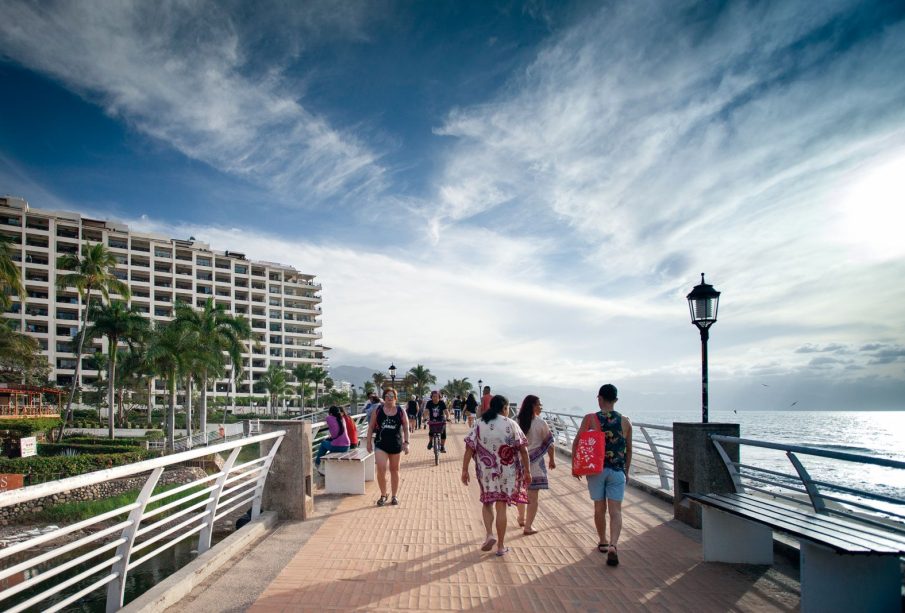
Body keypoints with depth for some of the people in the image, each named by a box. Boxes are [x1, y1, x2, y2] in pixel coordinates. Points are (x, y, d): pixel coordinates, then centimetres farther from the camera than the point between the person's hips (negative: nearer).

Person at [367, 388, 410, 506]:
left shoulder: (401, 411, 1)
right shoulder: (377, 410, 0)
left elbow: (406, 428, 4)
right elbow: (371, 426, 4)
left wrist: (406, 442, -3)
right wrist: (369, 442, 1)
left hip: (396, 444, 1)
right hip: (381, 444, -1)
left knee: (394, 470, 12)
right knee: (381, 470, -12)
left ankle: (394, 496, 26)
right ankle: (383, 495, 8)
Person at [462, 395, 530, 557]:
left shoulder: (479, 424, -2)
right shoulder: (511, 424, -6)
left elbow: (469, 447, -6)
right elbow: (523, 449, -7)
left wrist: (465, 470, -2)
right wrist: (527, 471, 1)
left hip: (486, 470, 1)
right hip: (506, 471, -1)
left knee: (487, 502, 21)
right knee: (501, 507, 8)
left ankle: (489, 534, 2)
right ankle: (501, 546, 15)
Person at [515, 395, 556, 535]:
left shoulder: (518, 422, -2)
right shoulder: (540, 423, -13)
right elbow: (549, 443, -7)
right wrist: (552, 460, 7)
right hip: (535, 463, -5)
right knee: (532, 496, 4)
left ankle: (521, 519, 39)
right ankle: (528, 527, 8)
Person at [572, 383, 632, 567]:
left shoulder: (590, 419, -6)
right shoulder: (625, 421, 1)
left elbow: (576, 443, -5)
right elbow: (628, 450, 9)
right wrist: (627, 471, 21)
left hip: (596, 469, 0)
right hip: (617, 470, 1)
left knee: (599, 508, 14)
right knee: (615, 510, 0)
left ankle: (603, 542, 30)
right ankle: (613, 546, -15)